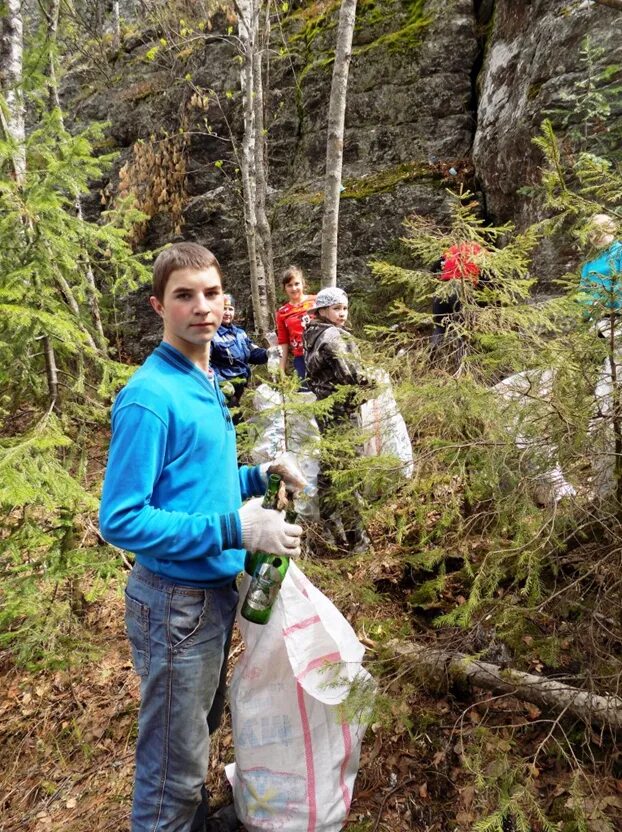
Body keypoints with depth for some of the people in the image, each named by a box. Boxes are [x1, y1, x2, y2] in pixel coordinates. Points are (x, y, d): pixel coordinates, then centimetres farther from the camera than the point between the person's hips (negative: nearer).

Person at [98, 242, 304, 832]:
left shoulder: (206, 384, 5)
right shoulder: (149, 397, -21)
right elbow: (120, 520, -23)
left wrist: (258, 476, 2)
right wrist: (235, 529, -27)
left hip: (218, 588, 9)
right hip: (176, 600, -9)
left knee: (202, 726, 29)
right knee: (174, 764, 11)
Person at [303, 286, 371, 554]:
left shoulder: (313, 335, 12)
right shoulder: (336, 336, -15)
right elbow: (352, 376, -24)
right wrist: (371, 383, -5)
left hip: (323, 410, 9)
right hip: (340, 411, -9)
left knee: (328, 471, 15)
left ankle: (331, 532, 27)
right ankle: (354, 539, 7)